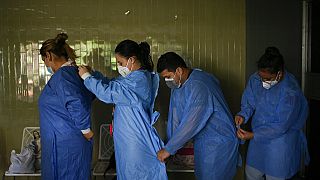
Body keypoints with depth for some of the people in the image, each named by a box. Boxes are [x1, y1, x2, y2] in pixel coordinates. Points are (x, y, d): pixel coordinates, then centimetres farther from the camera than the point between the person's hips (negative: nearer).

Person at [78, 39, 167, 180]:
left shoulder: (138, 80, -22)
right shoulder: (136, 77, 9)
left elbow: (108, 92, -24)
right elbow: (112, 84, 16)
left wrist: (87, 77, -10)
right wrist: (92, 73, 5)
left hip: (135, 142, -9)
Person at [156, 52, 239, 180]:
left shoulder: (199, 87, -29)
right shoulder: (178, 84, 0)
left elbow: (191, 124, -30)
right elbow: (174, 116, 1)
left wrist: (168, 149, -24)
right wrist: (169, 145, -2)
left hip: (219, 144, -8)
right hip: (202, 142, 8)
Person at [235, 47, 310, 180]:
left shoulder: (290, 92, -27)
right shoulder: (255, 79, -10)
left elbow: (282, 126, -24)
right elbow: (248, 104, 4)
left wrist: (253, 135, -27)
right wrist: (243, 115, -18)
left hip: (280, 138, -6)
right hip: (258, 134, 6)